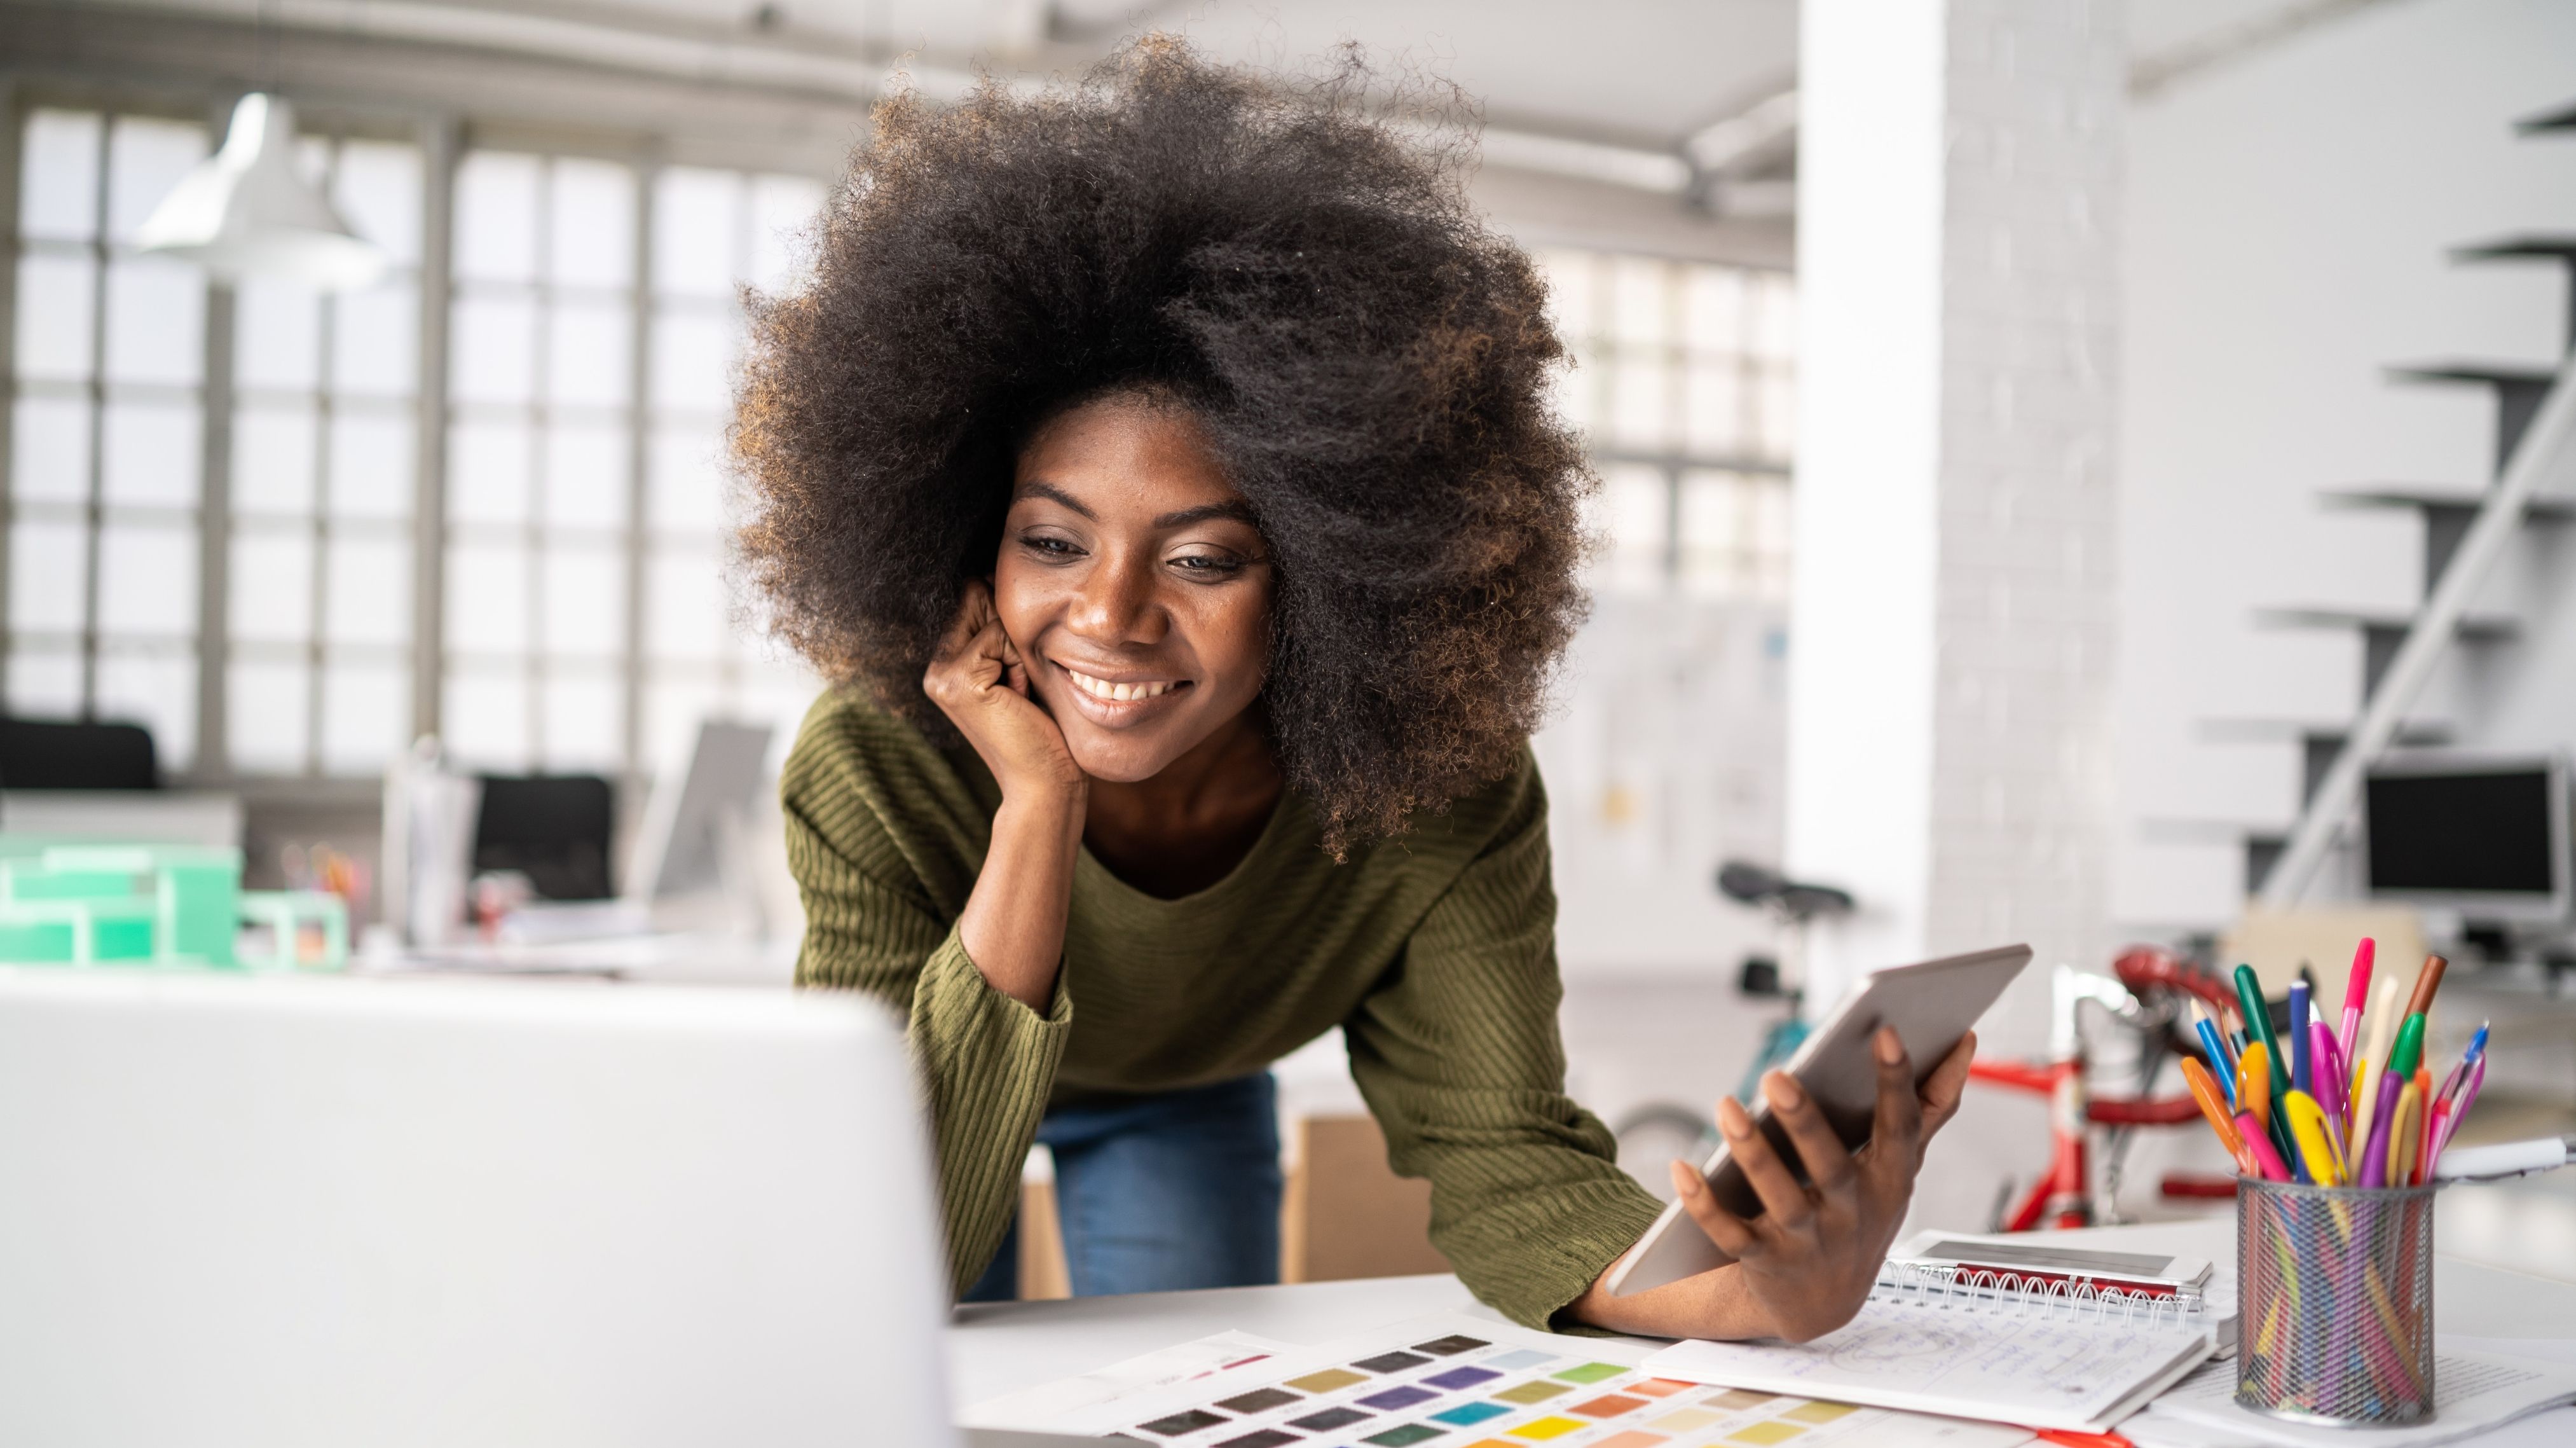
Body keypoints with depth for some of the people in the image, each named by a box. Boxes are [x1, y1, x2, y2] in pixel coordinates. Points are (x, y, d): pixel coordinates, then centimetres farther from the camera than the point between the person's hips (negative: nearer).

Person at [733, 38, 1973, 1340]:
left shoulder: (1439, 789, -33)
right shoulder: (874, 774, -39)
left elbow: (1499, 1154, -35)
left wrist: (1762, 1294, -57)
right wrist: (1035, 809, -52)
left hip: (1188, 1097, 2)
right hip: (914, 1082, -1)